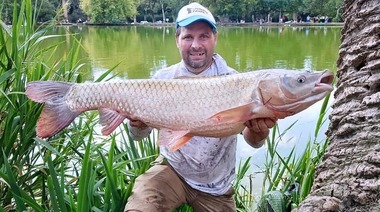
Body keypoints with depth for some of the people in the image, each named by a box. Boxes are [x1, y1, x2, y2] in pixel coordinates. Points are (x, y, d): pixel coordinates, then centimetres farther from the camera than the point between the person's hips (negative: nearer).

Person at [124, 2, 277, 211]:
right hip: (171, 169, 0)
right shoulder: (163, 78, -7)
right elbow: (139, 135, -5)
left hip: (215, 186, 0)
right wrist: (138, 123, -29)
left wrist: (258, 130, -43)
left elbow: (253, 141, -19)